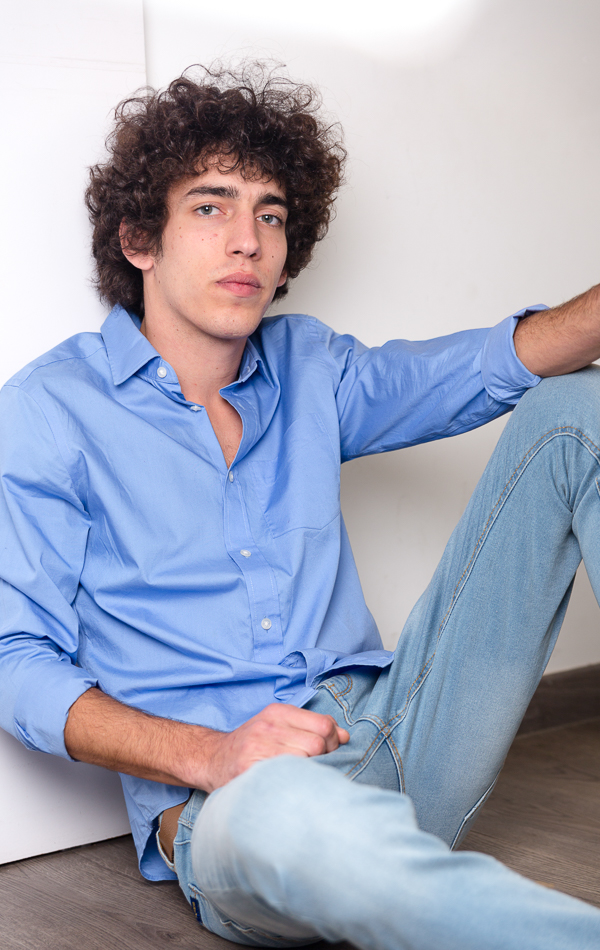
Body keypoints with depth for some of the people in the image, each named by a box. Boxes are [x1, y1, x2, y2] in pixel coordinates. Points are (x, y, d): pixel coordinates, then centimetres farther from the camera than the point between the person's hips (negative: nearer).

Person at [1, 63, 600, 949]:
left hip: (396, 735, 6)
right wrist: (208, 755, -21)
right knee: (292, 811, -48)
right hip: (223, 804, -5)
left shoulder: (307, 369, 16)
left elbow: (494, 365, 9)